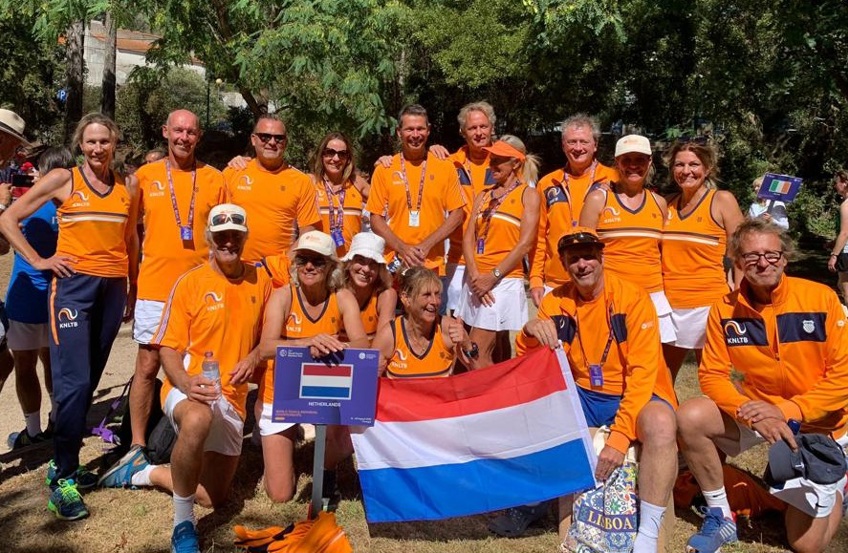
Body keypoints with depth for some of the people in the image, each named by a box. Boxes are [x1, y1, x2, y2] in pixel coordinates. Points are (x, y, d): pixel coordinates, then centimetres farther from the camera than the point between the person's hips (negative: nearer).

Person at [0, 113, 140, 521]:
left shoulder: (129, 186, 10)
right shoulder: (63, 180, 0)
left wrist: (133, 289, 17)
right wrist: (38, 261, -5)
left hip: (113, 288, 4)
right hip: (73, 286, -4)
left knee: (90, 381, 9)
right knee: (73, 383, -10)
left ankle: (65, 462, 21)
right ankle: (62, 479, -3)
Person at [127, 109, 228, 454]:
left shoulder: (214, 179, 4)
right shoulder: (145, 175, 4)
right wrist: (133, 271, 4)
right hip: (154, 287, 0)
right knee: (148, 365, 4)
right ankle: (138, 445, 14)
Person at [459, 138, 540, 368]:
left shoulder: (528, 195, 0)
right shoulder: (483, 196, 15)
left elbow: (525, 244, -9)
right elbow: (469, 238, 6)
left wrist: (493, 276, -14)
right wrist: (474, 275, -9)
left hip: (505, 280, -5)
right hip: (476, 280, 6)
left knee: (477, 354, -10)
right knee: (495, 354, 12)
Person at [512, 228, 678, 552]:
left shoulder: (633, 299, -15)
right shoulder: (556, 302, -2)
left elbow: (642, 374, -19)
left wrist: (619, 436, -27)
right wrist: (530, 332, -27)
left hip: (635, 395, -4)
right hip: (583, 397, 4)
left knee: (659, 424, -36)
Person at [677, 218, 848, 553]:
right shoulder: (724, 310, -10)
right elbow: (712, 375, -9)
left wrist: (786, 410, -26)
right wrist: (752, 414, -27)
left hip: (819, 425, -2)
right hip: (757, 415, 2)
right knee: (690, 418, -26)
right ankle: (720, 517, -4)